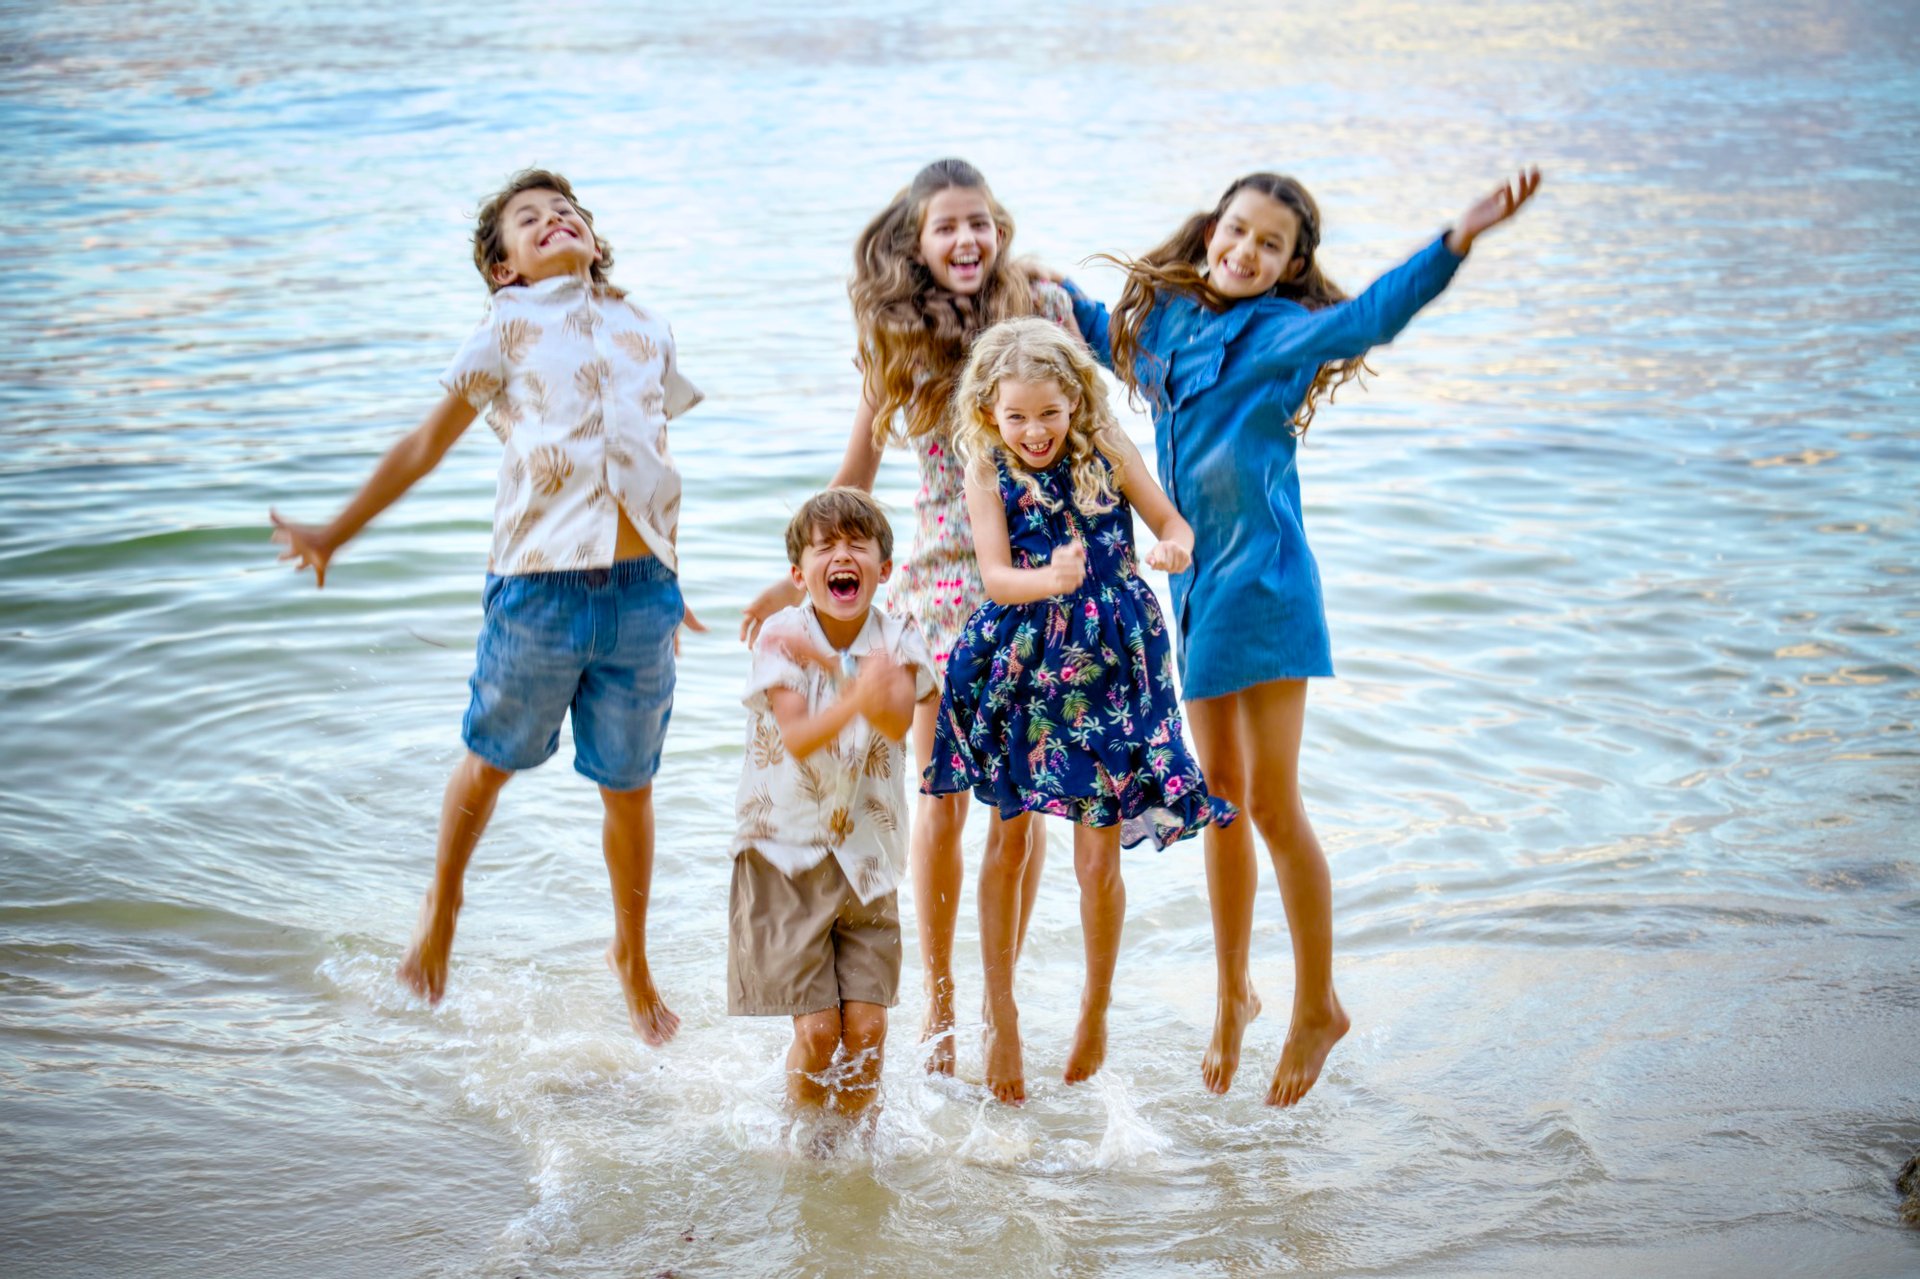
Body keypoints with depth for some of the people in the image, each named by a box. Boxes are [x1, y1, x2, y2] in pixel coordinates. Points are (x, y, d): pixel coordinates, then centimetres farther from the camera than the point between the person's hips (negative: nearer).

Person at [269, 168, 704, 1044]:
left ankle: (632, 957, 30)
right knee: (492, 759, 12)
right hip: (538, 583, -2)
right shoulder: (510, 328, 5)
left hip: (639, 590, 2)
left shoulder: (647, 331, 15)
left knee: (629, 785, 10)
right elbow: (430, 442, 7)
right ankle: (442, 903, 40)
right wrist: (335, 534, 5)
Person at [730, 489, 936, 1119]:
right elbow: (798, 739, -21)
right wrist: (858, 697, -40)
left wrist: (828, 662, -34)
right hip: (787, 848, -3)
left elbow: (897, 719, -21)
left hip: (867, 854, 3)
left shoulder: (899, 641, -1)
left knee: (867, 1026, -1)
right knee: (817, 1028, -6)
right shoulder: (780, 636, -8)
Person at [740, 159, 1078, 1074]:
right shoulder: (896, 338, 1)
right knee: (942, 801, 3)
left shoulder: (1045, 310, -3)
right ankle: (939, 1001, 18)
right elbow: (859, 470, 11)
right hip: (940, 579, 1)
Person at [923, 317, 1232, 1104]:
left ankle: (1095, 1011, 24)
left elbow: (1171, 520, 0)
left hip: (1108, 664, 0)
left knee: (1098, 859, 1)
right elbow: (995, 576, -17)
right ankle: (1001, 1018, 26)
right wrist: (1049, 581, -38)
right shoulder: (988, 476, -7)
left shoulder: (1107, 452, -5)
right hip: (1020, 664, 1)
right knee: (1008, 845, 10)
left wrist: (1176, 547, -25)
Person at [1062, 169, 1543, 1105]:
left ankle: (1317, 1007, 11)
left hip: (1264, 581, -6)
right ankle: (1232, 997, 26)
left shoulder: (1281, 330, -8)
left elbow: (1369, 317, -28)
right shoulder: (1164, 320, 9)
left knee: (1273, 804, -4)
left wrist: (1458, 243, -41)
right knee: (1220, 797, 13)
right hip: (1196, 583, 6)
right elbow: (1106, 335, 34)